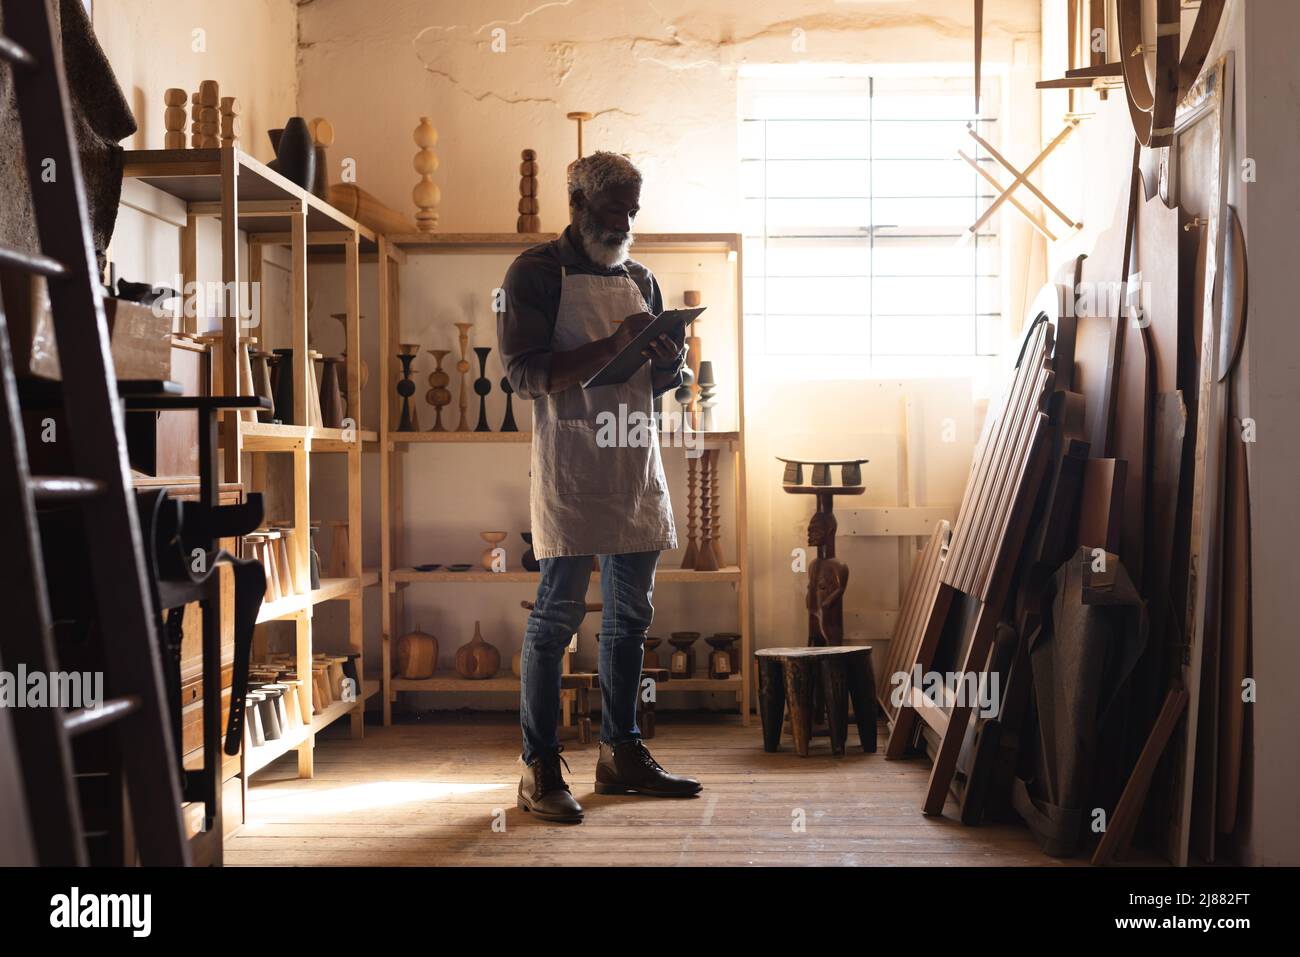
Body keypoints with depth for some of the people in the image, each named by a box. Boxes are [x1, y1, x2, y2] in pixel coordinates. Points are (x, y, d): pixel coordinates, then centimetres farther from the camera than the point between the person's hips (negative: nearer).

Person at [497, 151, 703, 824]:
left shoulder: (640, 280, 17)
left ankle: (622, 754, 22)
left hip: (636, 466, 7)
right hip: (570, 470, -7)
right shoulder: (536, 273, -3)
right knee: (557, 615, -4)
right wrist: (611, 346, -21)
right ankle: (540, 770, 3)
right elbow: (526, 375, -12)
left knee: (630, 616, 11)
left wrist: (668, 363, -3)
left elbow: (662, 382, 21)